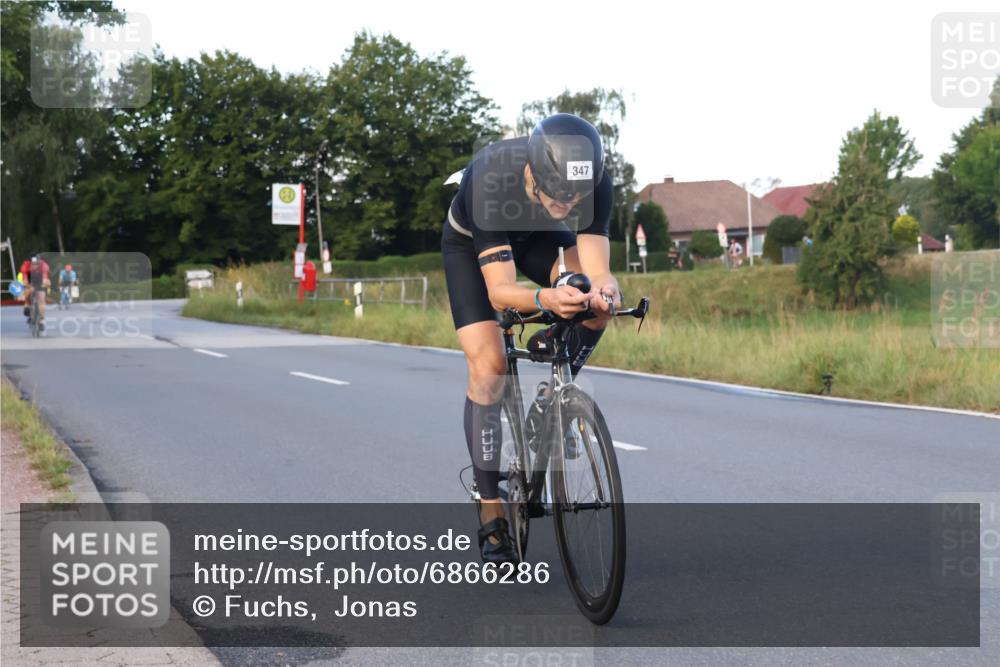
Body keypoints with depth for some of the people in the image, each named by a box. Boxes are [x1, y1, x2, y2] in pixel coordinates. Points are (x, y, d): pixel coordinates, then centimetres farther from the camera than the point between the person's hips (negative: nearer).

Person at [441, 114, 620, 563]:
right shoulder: (489, 182, -43)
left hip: (537, 238, 3)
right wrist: (545, 299, -66)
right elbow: (499, 290, -45)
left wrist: (603, 288, -60)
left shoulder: (595, 184, -34)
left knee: (595, 302, -27)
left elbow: (595, 268, -36)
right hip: (471, 242, -3)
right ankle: (491, 515, -11)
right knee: (488, 365, -18)